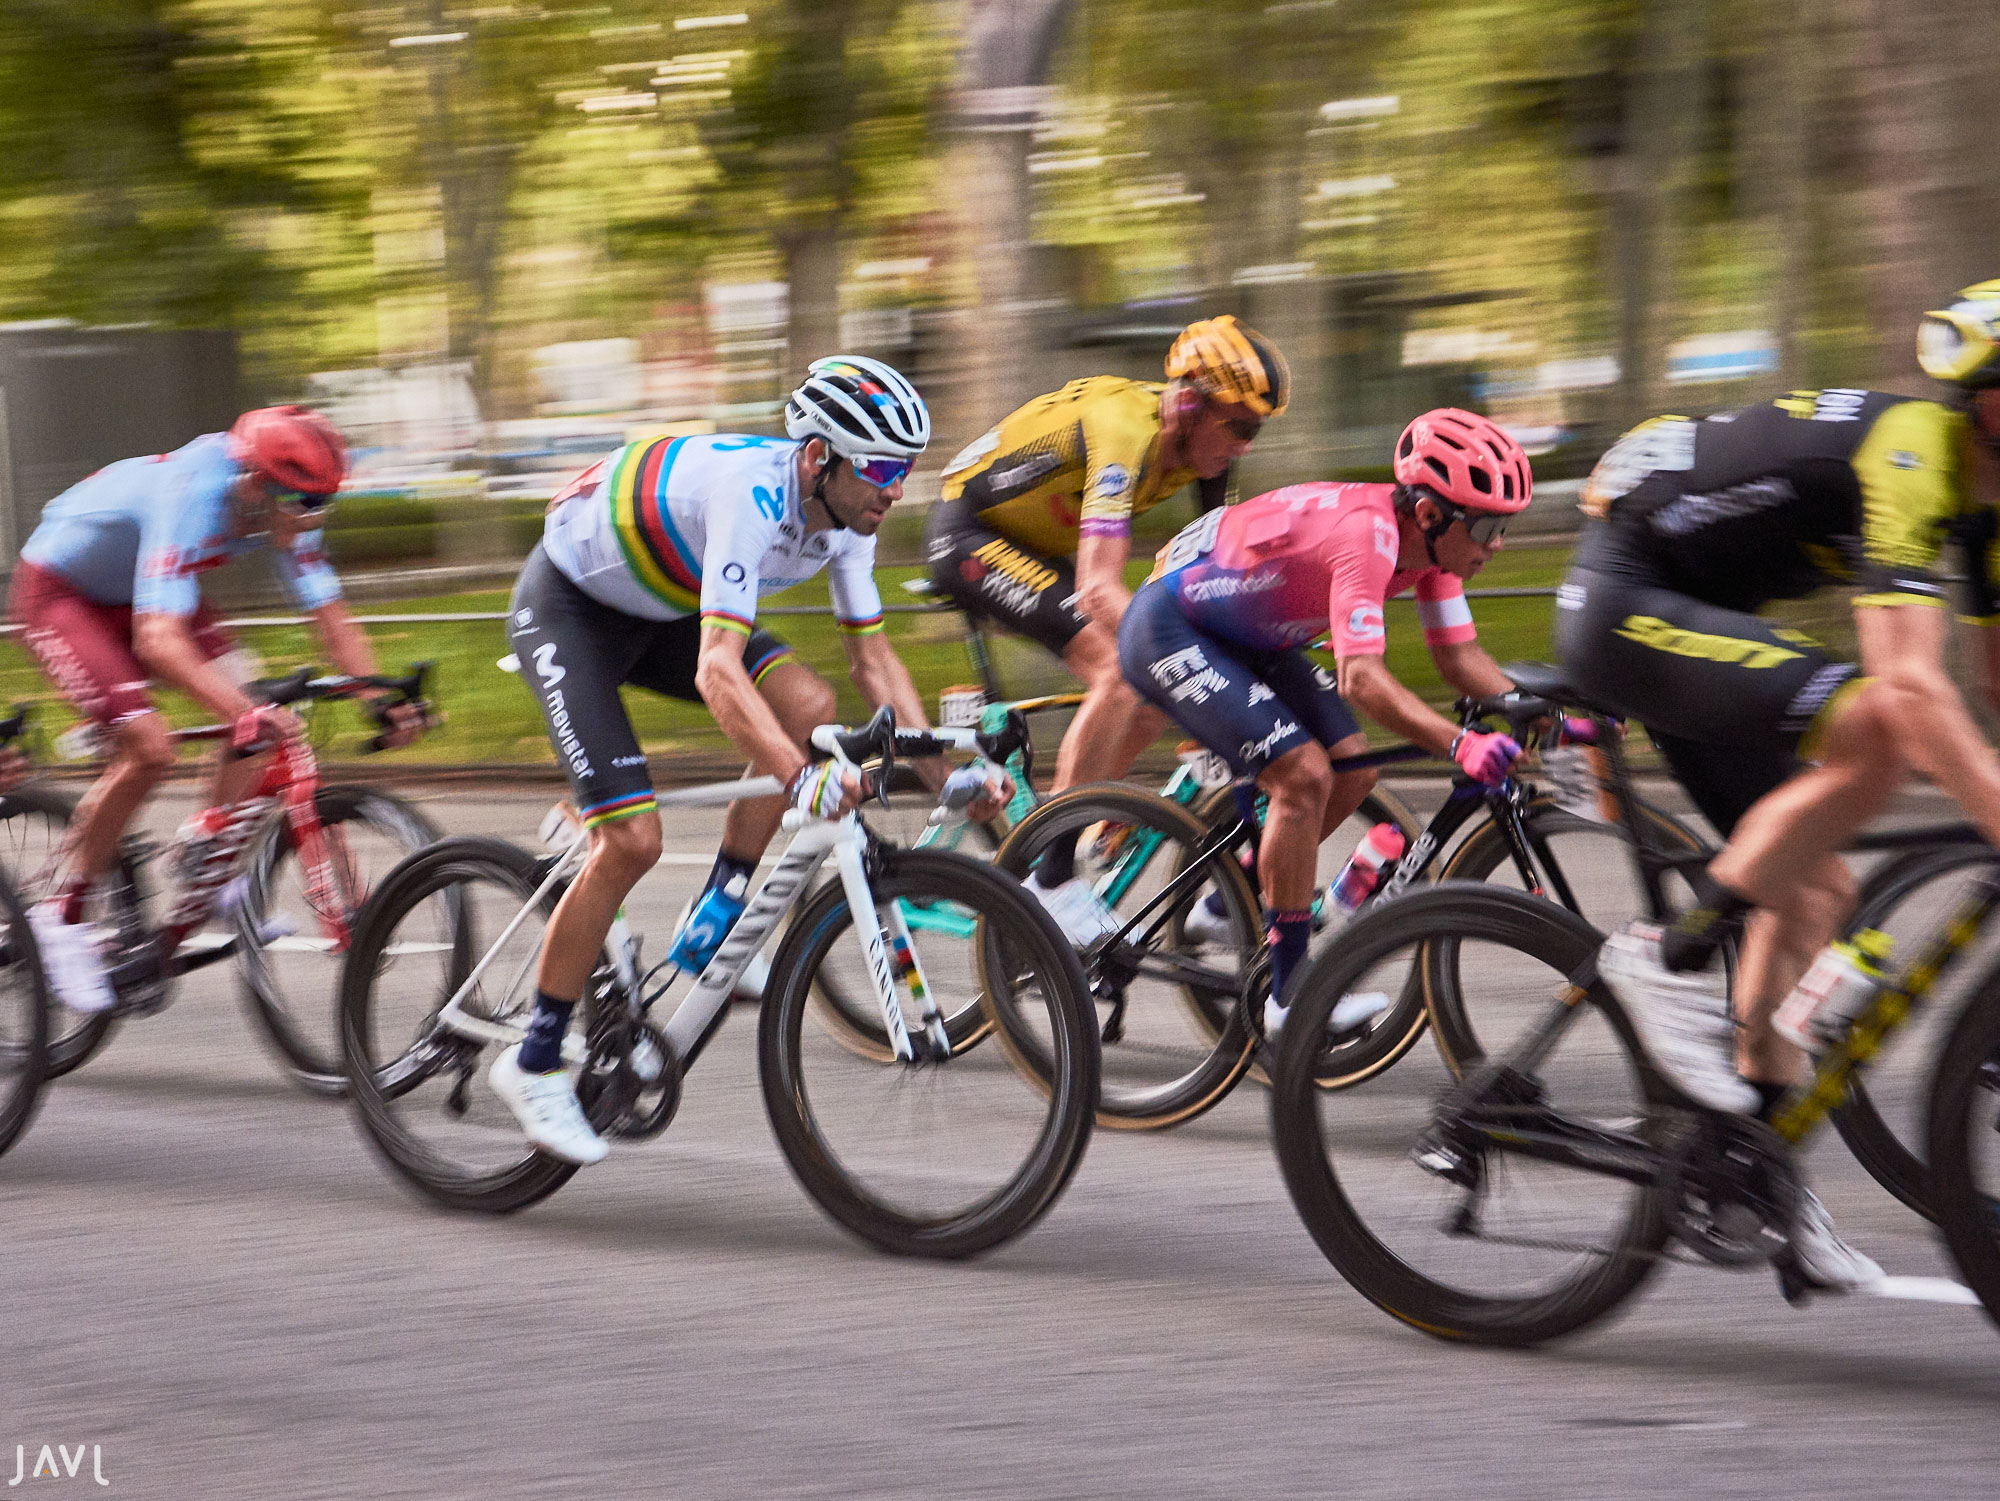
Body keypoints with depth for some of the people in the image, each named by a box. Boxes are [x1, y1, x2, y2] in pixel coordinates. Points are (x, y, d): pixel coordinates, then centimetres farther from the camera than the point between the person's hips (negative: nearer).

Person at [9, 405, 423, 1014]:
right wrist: (245, 712, -58)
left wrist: (384, 699, -24)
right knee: (148, 747, -22)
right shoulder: (191, 499, -38)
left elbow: (331, 617, -10)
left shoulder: (281, 506, -16)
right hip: (58, 592, -7)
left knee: (254, 712, -11)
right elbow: (158, 639, -48)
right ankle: (63, 916, -8)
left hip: (135, 590, 8)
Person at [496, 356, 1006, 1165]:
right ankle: (534, 1062, -4)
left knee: (809, 707, -16)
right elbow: (717, 672, -46)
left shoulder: (845, 512, -12)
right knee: (632, 839, -18)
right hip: (567, 605, -8)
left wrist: (943, 772, -11)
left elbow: (874, 658, -1)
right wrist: (805, 781, -58)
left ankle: (709, 932, -4)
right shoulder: (750, 492, -37)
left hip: (659, 608, 8)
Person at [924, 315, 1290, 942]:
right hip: (969, 532, -9)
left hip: (1040, 546, 9)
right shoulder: (1127, 427, -33)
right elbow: (1099, 588, -42)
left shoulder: (1203, 443, -8)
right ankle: (1052, 882, -21)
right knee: (1121, 671, -24)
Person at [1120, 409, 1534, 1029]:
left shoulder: (1427, 538, -6)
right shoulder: (1367, 534, -33)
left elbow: (1458, 655, 0)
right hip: (1168, 629, -10)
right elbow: (1360, 677, -41)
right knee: (1304, 774, -20)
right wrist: (1461, 744, -52)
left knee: (1352, 772, 1)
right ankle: (1290, 995, -14)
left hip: (1243, 637, 10)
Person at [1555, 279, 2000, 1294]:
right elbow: (1912, 687, -36)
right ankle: (1673, 958, -18)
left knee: (1813, 888, 8)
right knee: (1876, 733, -27)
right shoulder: (1907, 454, -26)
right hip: (1625, 601, -10)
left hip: (1687, 605, 10)